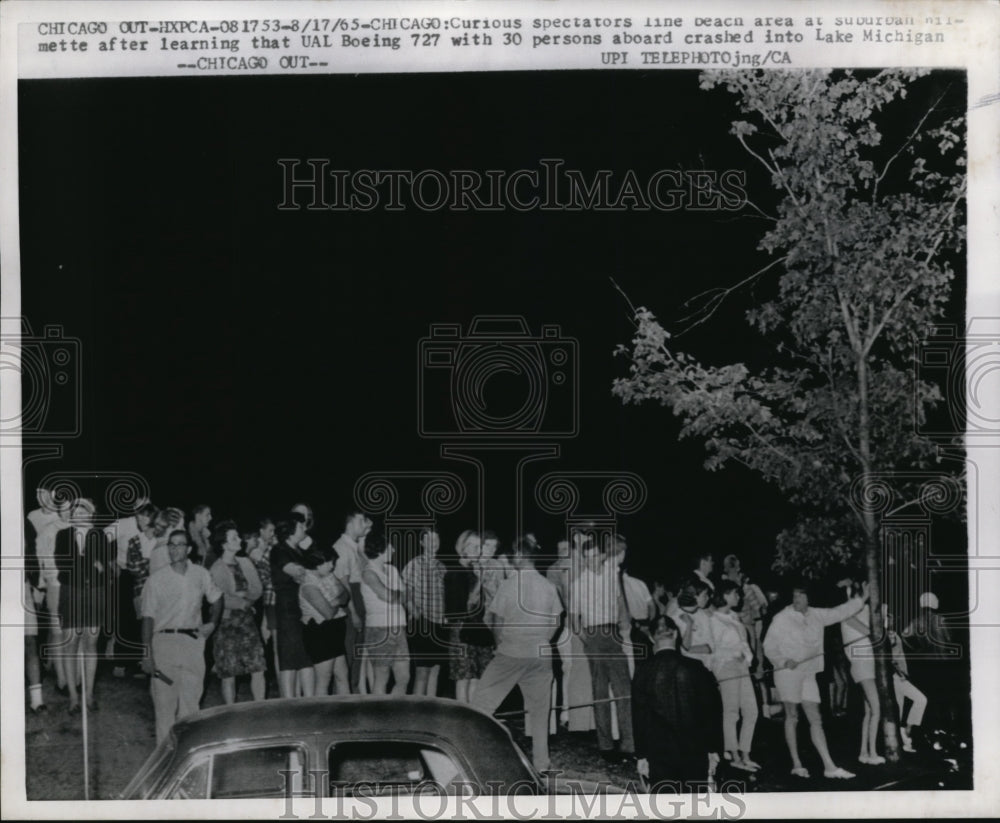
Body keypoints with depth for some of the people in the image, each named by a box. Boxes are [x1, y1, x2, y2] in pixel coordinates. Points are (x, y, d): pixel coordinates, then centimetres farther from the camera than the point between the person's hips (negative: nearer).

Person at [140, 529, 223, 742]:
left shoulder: (201, 574, 7)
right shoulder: (157, 579, -1)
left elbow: (217, 599, 24)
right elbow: (148, 617, -2)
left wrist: (212, 623, 9)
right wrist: (147, 654, -7)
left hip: (193, 642, 2)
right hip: (164, 641, -2)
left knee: (191, 700, 1)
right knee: (164, 700, -2)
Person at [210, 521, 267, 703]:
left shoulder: (245, 563, 9)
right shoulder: (217, 569, -10)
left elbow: (257, 589, 7)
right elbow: (222, 601, -11)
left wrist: (242, 595, -8)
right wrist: (244, 601, 0)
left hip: (247, 620, 5)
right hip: (228, 622, -5)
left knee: (258, 670, 1)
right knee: (229, 675, -1)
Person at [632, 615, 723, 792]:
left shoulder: (644, 670, -6)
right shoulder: (695, 668, -2)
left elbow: (639, 715, -4)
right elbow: (712, 712, 1)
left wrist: (641, 755, 1)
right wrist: (713, 751, 9)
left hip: (659, 752, -1)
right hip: (695, 751, 1)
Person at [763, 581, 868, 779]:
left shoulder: (815, 616, 9)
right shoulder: (782, 618, -6)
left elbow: (838, 613, 16)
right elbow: (769, 645, -4)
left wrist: (861, 600, 14)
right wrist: (783, 661, -17)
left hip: (808, 673, 5)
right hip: (788, 672, -5)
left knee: (815, 719, 2)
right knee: (792, 717, 1)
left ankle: (829, 766, -1)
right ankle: (796, 764, 8)